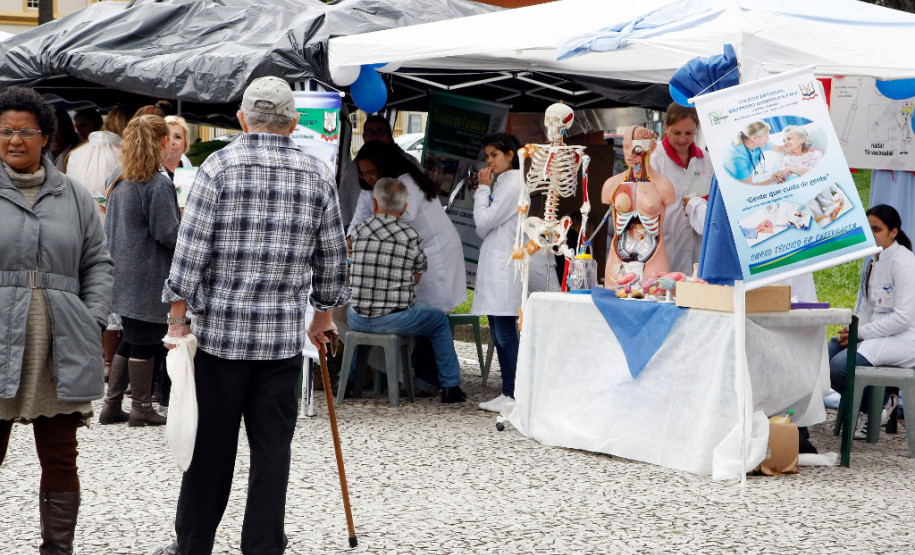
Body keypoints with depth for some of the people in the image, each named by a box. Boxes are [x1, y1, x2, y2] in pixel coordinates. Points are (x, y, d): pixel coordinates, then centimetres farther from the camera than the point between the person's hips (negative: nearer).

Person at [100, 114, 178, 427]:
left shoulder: (117, 180, 9)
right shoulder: (158, 185, -16)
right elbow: (168, 233, -17)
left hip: (121, 271, 8)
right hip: (148, 278, -8)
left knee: (131, 340, 15)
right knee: (145, 342, 2)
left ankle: (112, 405, 16)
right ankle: (141, 407, 9)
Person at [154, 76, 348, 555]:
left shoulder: (219, 166, -4)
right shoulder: (319, 176, 5)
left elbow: (191, 248, -8)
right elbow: (332, 256, 12)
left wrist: (179, 317, -2)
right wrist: (323, 315, 25)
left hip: (220, 327, -1)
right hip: (285, 335, 2)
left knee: (211, 443, 6)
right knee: (273, 445, 6)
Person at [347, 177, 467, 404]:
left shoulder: (357, 231, -1)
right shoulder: (411, 237, -7)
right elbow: (417, 277, 6)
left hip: (358, 321, 3)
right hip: (397, 320, -3)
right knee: (440, 320, 24)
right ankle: (450, 387, 24)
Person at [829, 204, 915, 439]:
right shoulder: (875, 261, 13)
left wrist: (861, 332, -18)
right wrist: (851, 330, -1)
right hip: (878, 334, 9)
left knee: (841, 365, -26)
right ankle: (871, 404, 4)